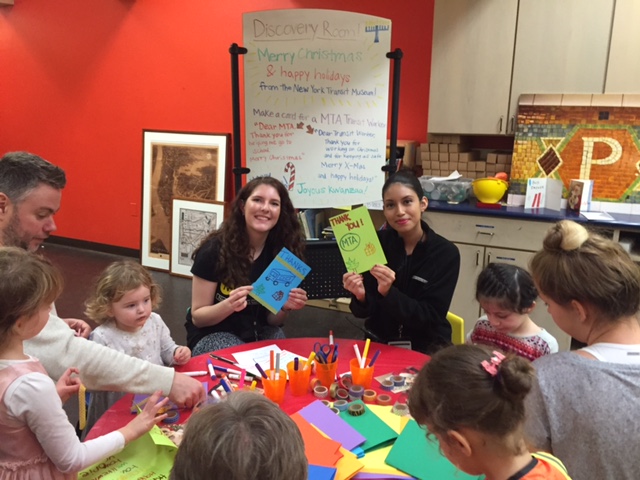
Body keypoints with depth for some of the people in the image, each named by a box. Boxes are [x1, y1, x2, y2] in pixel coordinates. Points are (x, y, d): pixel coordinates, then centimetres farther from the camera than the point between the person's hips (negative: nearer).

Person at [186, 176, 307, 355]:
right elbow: (197, 317, -11)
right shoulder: (215, 249, -16)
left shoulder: (281, 251, -6)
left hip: (259, 333, 4)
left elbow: (271, 320, 3)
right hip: (212, 335, -3)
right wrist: (229, 305, -31)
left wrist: (284, 307, -19)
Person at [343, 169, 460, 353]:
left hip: (426, 348, -1)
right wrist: (360, 296, -26)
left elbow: (431, 317, -14)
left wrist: (388, 293, -27)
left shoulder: (446, 253, -11)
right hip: (380, 342, 1)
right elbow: (364, 311, -4)